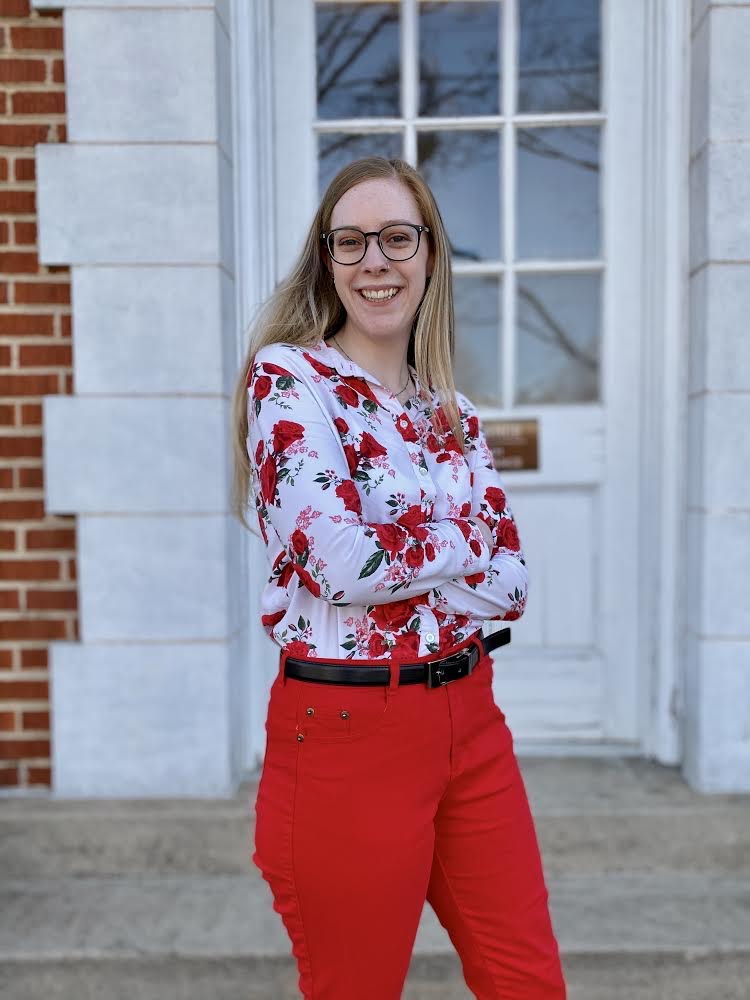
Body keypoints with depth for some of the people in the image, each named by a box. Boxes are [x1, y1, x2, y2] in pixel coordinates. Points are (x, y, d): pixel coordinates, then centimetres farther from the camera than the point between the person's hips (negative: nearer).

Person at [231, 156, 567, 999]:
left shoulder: (451, 413, 9)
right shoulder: (287, 377, -10)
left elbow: (510, 582, 3)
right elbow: (344, 562, -21)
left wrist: (394, 559, -12)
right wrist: (467, 537, -6)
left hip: (469, 718, 6)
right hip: (346, 733, -5)